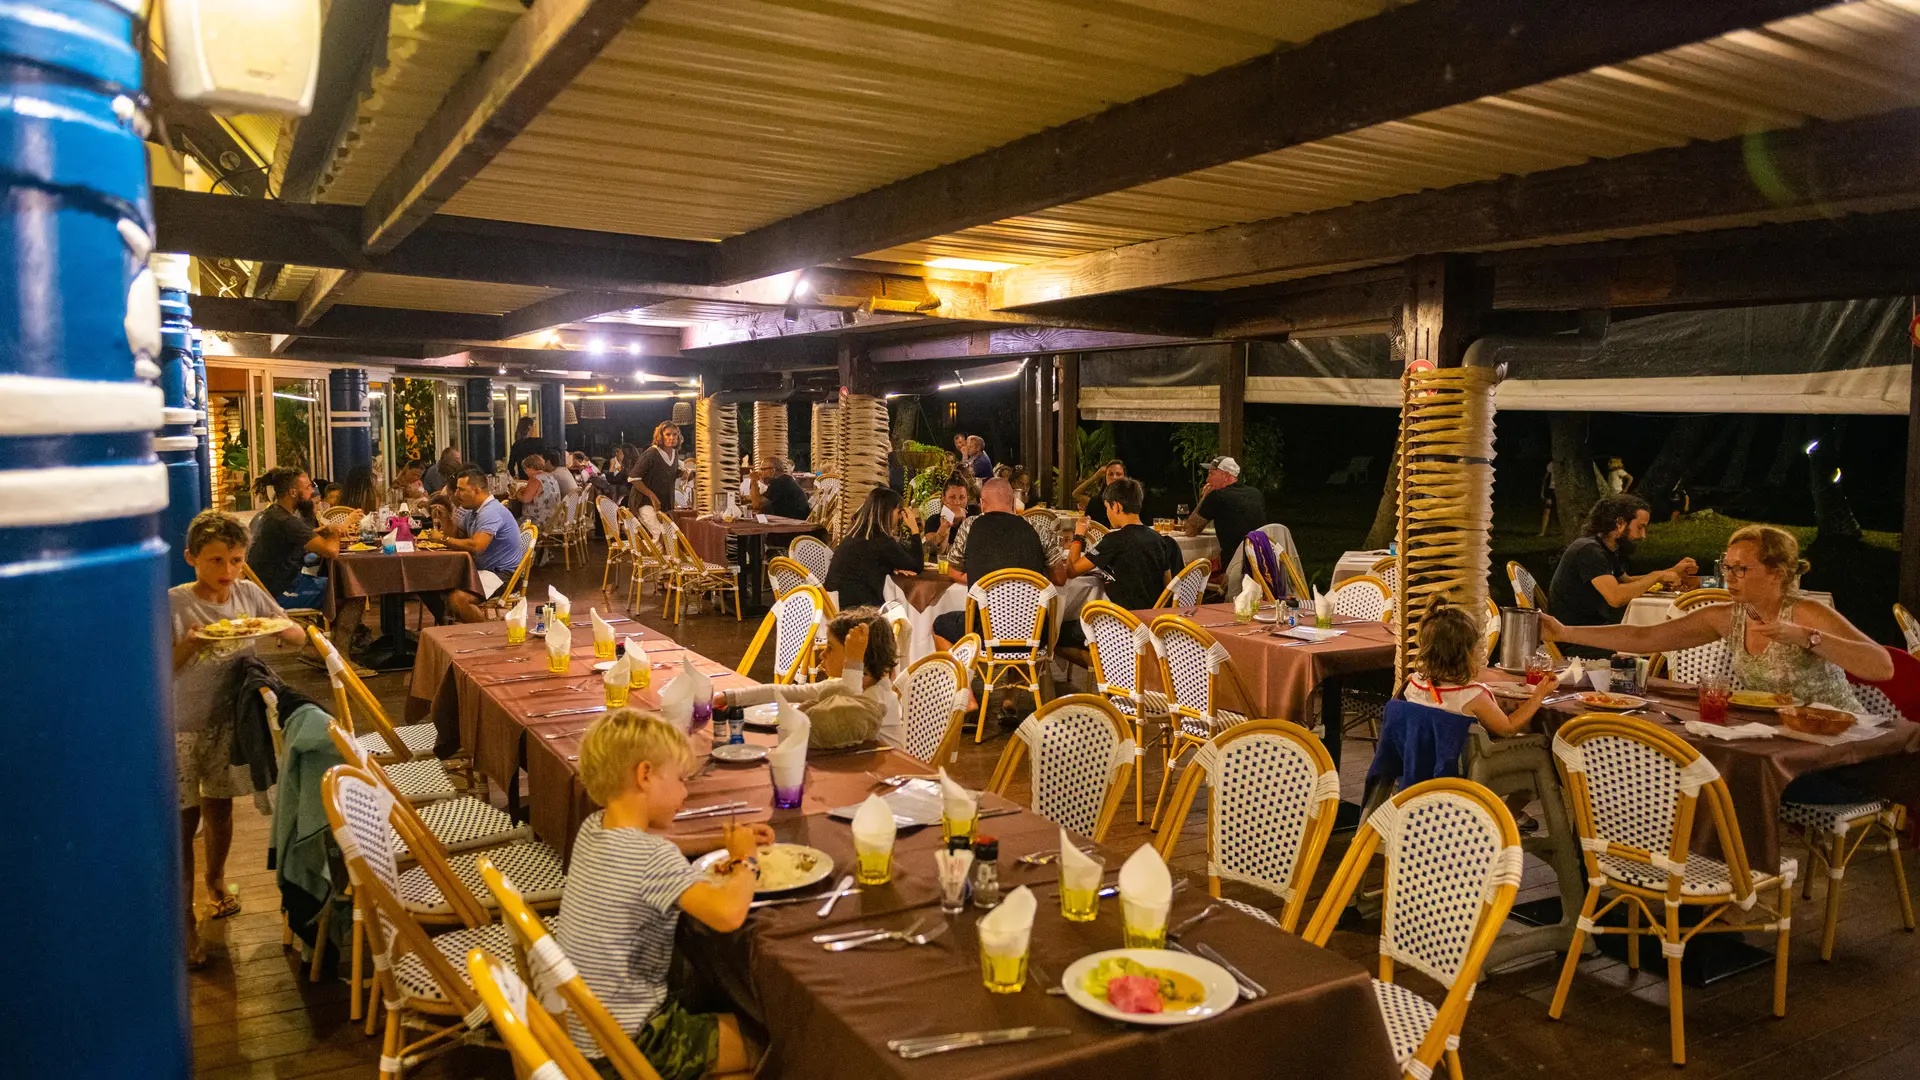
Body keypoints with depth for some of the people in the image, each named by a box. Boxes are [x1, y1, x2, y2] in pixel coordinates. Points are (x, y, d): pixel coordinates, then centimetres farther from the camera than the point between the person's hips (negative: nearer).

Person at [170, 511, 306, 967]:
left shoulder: (249, 594, -3)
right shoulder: (173, 604, -14)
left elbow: (298, 636, 2)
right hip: (180, 725, -3)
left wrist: (274, 627, -19)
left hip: (229, 719, 4)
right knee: (184, 820, -1)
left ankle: (215, 878, 44)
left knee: (219, 808, 18)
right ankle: (184, 917, 11)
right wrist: (188, 646, -29)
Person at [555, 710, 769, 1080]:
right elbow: (728, 913, -42)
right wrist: (745, 859, -21)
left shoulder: (593, 828, -1)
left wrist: (723, 840, 10)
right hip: (620, 1050, -9)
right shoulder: (653, 858, -28)